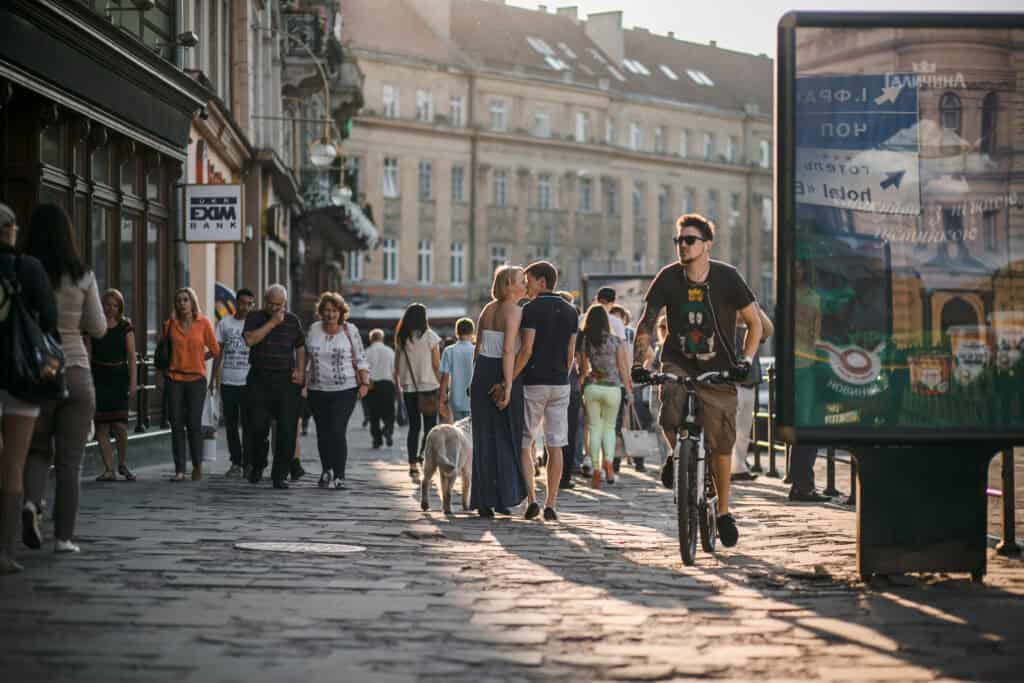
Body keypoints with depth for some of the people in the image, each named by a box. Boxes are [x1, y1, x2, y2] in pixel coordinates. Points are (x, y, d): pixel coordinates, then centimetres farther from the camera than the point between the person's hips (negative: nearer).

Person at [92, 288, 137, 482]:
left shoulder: (125, 326, 5)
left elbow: (131, 355, 3)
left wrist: (133, 381, -4)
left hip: (119, 376, 0)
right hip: (98, 377, 1)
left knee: (120, 425, -9)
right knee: (101, 426, -2)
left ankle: (122, 463, 12)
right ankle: (109, 469, 3)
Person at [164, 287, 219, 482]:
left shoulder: (203, 323, 0)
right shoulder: (170, 324, 5)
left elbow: (215, 350, 9)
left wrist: (197, 360, 8)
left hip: (196, 379, -2)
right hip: (175, 379, 2)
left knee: (194, 424, -4)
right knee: (177, 424, -2)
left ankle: (197, 465, 13)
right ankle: (179, 469, 1)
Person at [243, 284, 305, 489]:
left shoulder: (292, 320, 11)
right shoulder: (255, 318, 5)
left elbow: (300, 347, 17)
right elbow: (250, 339, -13)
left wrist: (300, 371, 3)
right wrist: (272, 322, -14)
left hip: (286, 382, 1)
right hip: (259, 381, -1)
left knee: (287, 430, -6)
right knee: (257, 427, -1)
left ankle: (280, 475, -1)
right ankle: (257, 466, 24)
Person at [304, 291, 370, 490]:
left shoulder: (350, 330, -1)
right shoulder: (313, 330, 6)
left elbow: (360, 360, 1)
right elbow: (305, 358, 14)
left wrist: (365, 383, -6)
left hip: (345, 390, -3)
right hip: (318, 391, 3)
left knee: (337, 431, -12)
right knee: (322, 433, 8)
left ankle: (339, 476, -8)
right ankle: (326, 471, 22)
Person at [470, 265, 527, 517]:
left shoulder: (488, 309, 13)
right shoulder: (514, 311, -10)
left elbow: (478, 347, 14)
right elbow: (509, 350, -19)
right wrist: (508, 385, -21)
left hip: (482, 372, 6)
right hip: (503, 374, -6)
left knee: (484, 437, 7)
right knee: (506, 438, 4)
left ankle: (483, 501, 6)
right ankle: (503, 498, 4)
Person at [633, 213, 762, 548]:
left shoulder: (727, 278, -8)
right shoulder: (668, 278, -5)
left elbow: (755, 322, -2)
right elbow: (646, 323, -3)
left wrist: (745, 359, -15)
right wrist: (638, 363, -15)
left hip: (717, 369, -1)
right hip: (678, 363, 1)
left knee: (720, 443, -2)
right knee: (670, 416, -27)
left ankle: (724, 510, 15)